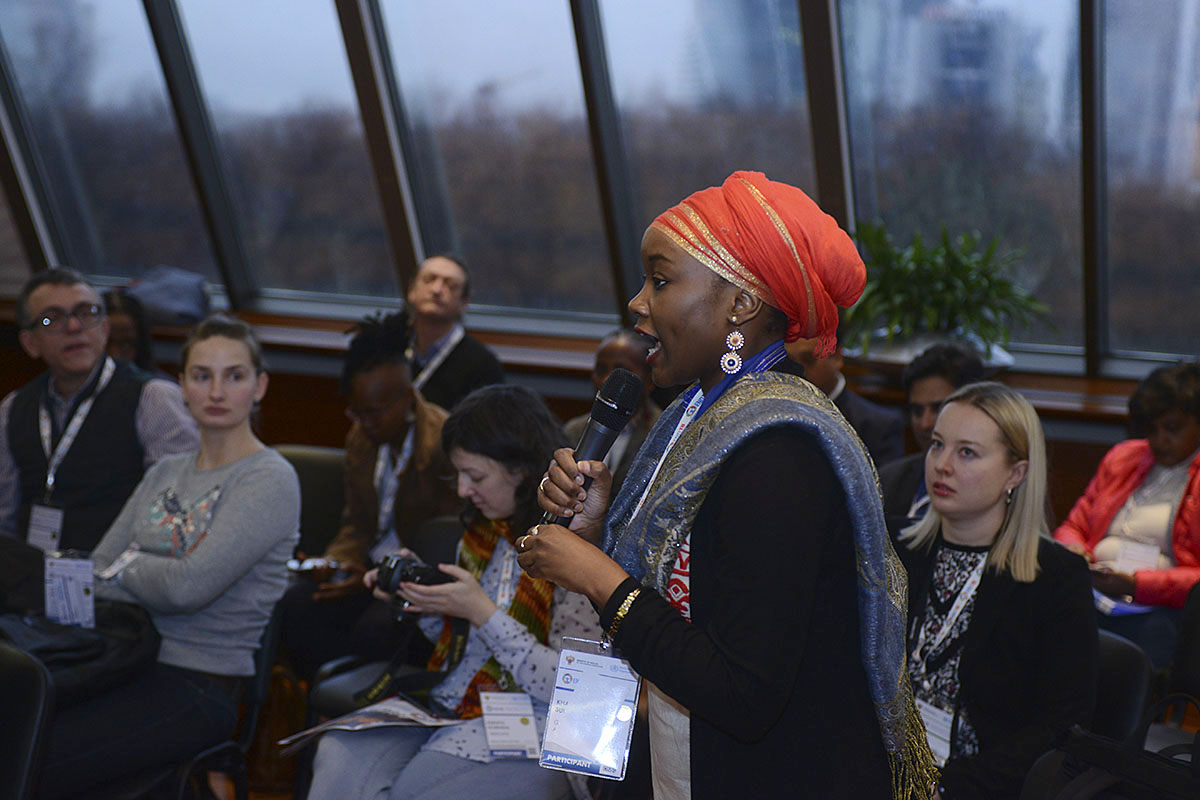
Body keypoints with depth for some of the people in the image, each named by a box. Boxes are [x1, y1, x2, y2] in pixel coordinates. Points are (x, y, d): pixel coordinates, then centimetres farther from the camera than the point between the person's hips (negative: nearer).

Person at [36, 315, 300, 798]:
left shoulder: (269, 480, -7)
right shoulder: (166, 473, 18)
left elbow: (190, 585, -17)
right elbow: (97, 569, 13)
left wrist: (127, 566, 1)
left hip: (199, 687, -7)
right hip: (132, 665, 7)